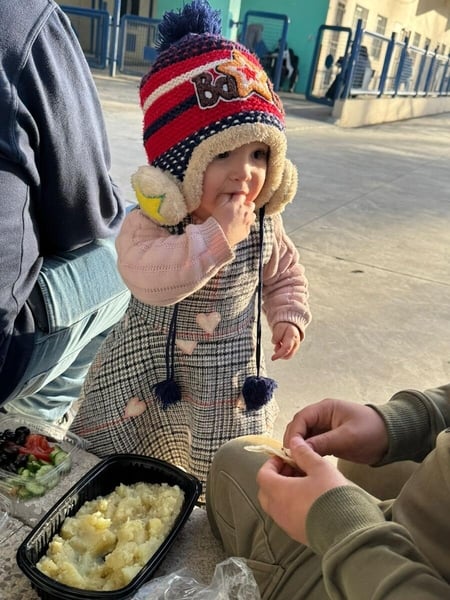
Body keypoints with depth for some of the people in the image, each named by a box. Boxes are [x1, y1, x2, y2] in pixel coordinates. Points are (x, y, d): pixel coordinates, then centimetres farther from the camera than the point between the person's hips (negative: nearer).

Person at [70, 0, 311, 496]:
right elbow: (146, 275, -40)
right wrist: (217, 235, -42)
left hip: (229, 382, 2)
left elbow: (285, 274, 9)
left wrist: (289, 317, -6)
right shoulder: (152, 221, -22)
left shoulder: (263, 225, -9)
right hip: (147, 378, -2)